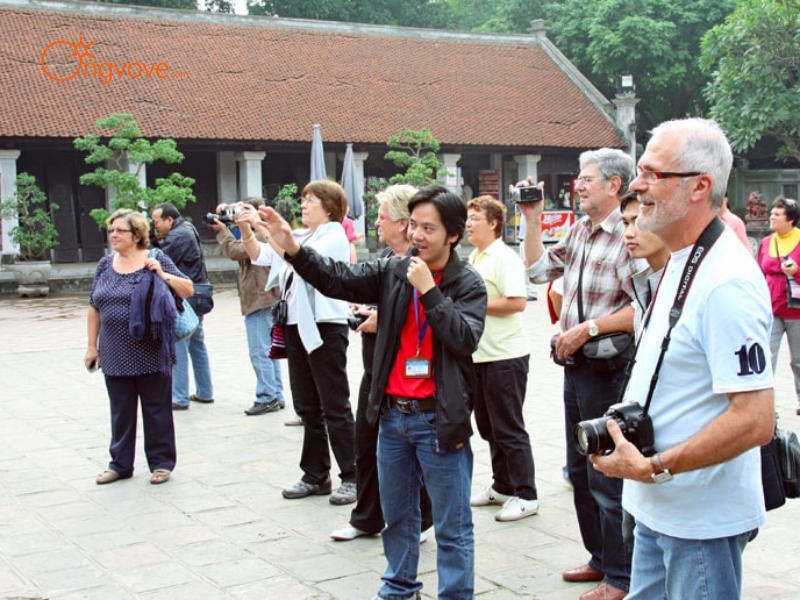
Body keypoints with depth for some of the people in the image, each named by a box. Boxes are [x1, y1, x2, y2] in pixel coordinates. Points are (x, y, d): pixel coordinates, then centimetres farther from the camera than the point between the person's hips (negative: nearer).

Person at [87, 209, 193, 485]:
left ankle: (161, 462, 17)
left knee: (156, 409, 6)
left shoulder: (156, 259, -3)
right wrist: (92, 346, 11)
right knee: (121, 410, 12)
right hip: (115, 355, 4)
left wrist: (162, 274, -17)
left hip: (151, 353, -4)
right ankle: (120, 463, 24)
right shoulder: (105, 265, 9)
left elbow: (188, 290, -3)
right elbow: (94, 308, 13)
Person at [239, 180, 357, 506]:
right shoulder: (300, 237, 17)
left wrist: (263, 226, -22)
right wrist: (246, 230, -5)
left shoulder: (334, 237, -7)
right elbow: (260, 256, 12)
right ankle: (316, 476, 20)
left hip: (325, 326, -8)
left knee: (335, 406, -4)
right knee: (307, 406, 12)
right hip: (296, 326, 8)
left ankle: (351, 477, 3)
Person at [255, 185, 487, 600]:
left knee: (452, 526, 4)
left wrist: (429, 290, -20)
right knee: (396, 515, 20)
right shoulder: (393, 271, 4)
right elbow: (338, 279, -1)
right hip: (392, 413, 5)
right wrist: (292, 248, -14)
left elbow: (465, 339, -17)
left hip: (438, 419, -5)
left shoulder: (468, 284, -6)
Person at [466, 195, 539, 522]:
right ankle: (502, 486, 28)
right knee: (488, 426, 15)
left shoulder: (505, 258, -13)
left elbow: (517, 302, -23)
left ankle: (526, 496, 7)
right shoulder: (473, 258, 14)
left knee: (509, 429, -3)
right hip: (479, 356, 9)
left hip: (505, 356, -9)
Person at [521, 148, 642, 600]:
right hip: (575, 366, 9)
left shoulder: (628, 236, -18)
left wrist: (587, 329, -21)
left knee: (607, 477, 0)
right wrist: (533, 219, 9)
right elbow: (539, 270, 17)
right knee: (580, 471, 18)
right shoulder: (579, 231, 8)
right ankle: (600, 558, 33)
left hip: (609, 370, -9)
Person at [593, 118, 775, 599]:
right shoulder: (681, 262, 8)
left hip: (702, 521, -9)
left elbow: (755, 421, -27)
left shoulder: (726, 283, -24)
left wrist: (653, 468, -22)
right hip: (659, 506, 9)